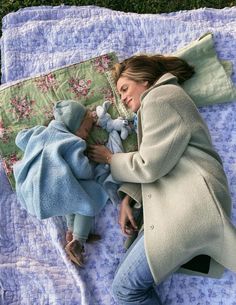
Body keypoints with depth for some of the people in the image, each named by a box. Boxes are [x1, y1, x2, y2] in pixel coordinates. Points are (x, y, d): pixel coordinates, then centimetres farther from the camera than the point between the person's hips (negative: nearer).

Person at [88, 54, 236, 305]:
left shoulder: (159, 97, -4)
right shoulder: (161, 99, 28)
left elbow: (150, 165, -13)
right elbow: (149, 163, 20)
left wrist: (110, 158, 4)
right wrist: (128, 199, 6)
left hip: (189, 202, -10)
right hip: (177, 201, 10)